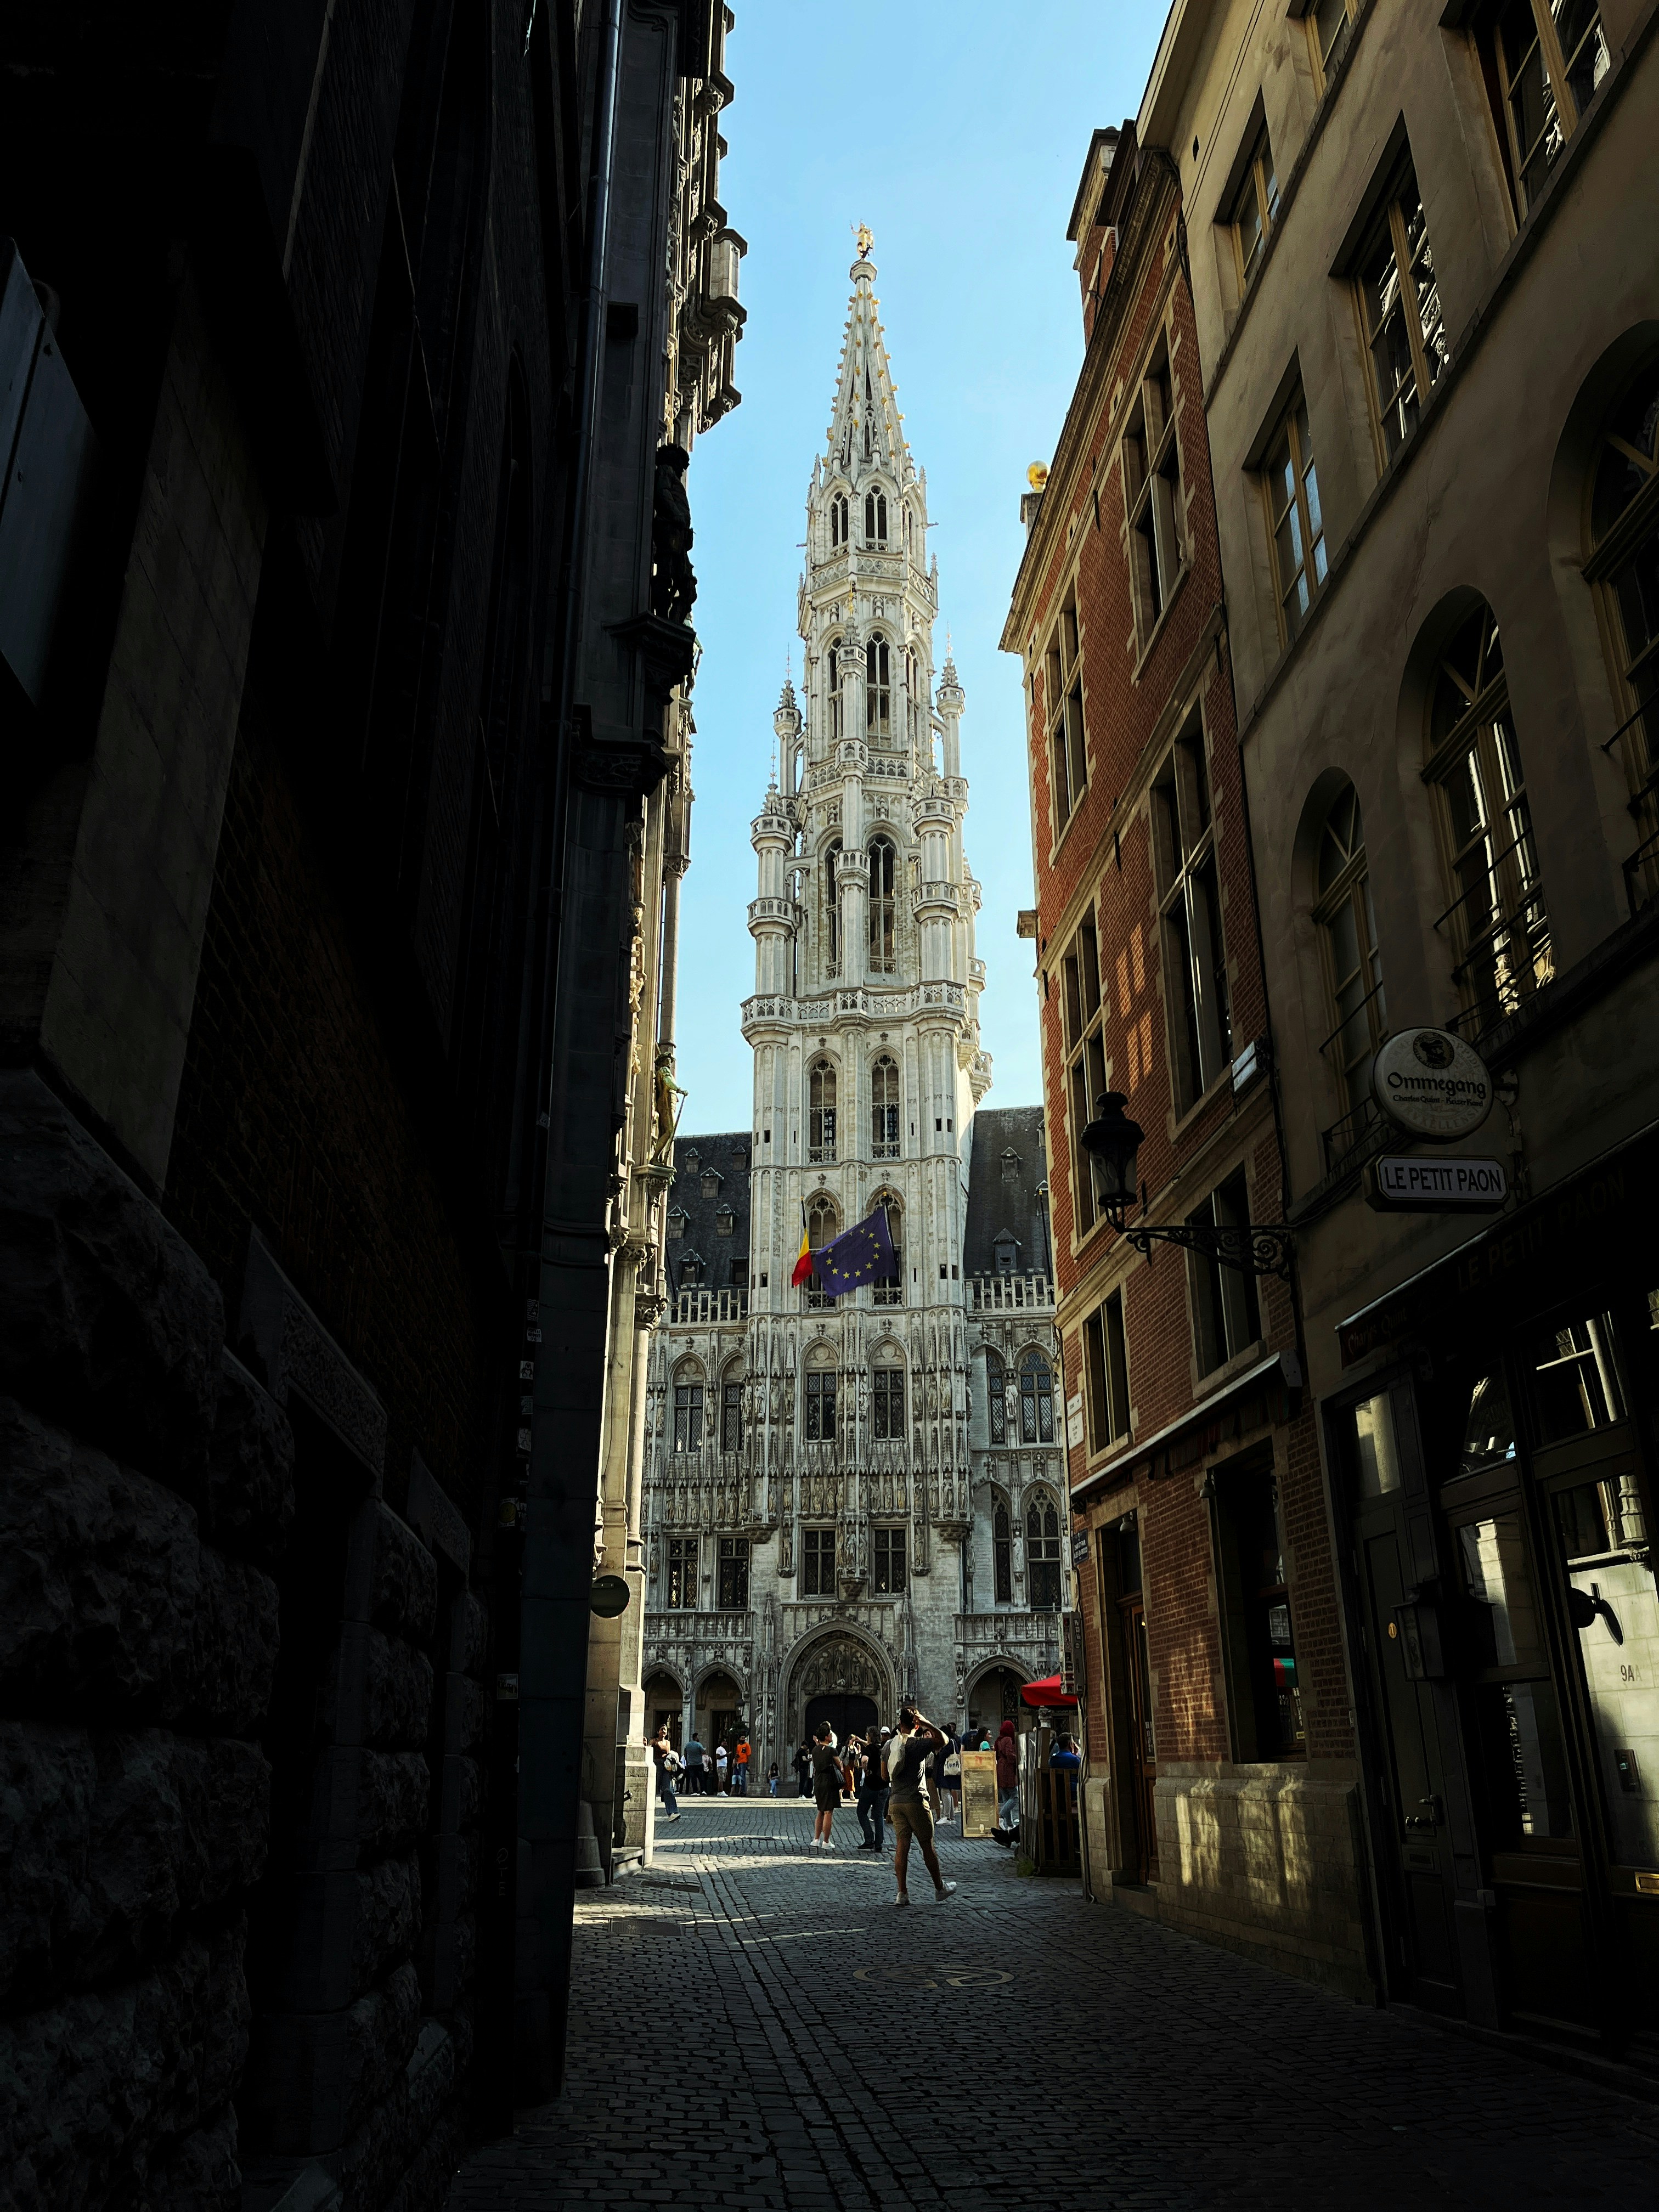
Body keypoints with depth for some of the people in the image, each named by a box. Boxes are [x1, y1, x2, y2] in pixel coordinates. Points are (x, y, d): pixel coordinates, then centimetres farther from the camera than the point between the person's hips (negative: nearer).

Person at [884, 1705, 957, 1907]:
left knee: (901, 1846, 5)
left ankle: (902, 1893, 2)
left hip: (895, 1801, 5)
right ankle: (940, 1888, 18)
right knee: (928, 1845, 6)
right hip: (915, 1800, -5)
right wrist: (927, 1723, -8)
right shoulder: (918, 1744, -11)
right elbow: (943, 1739, -14)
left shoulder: (890, 1745, 7)